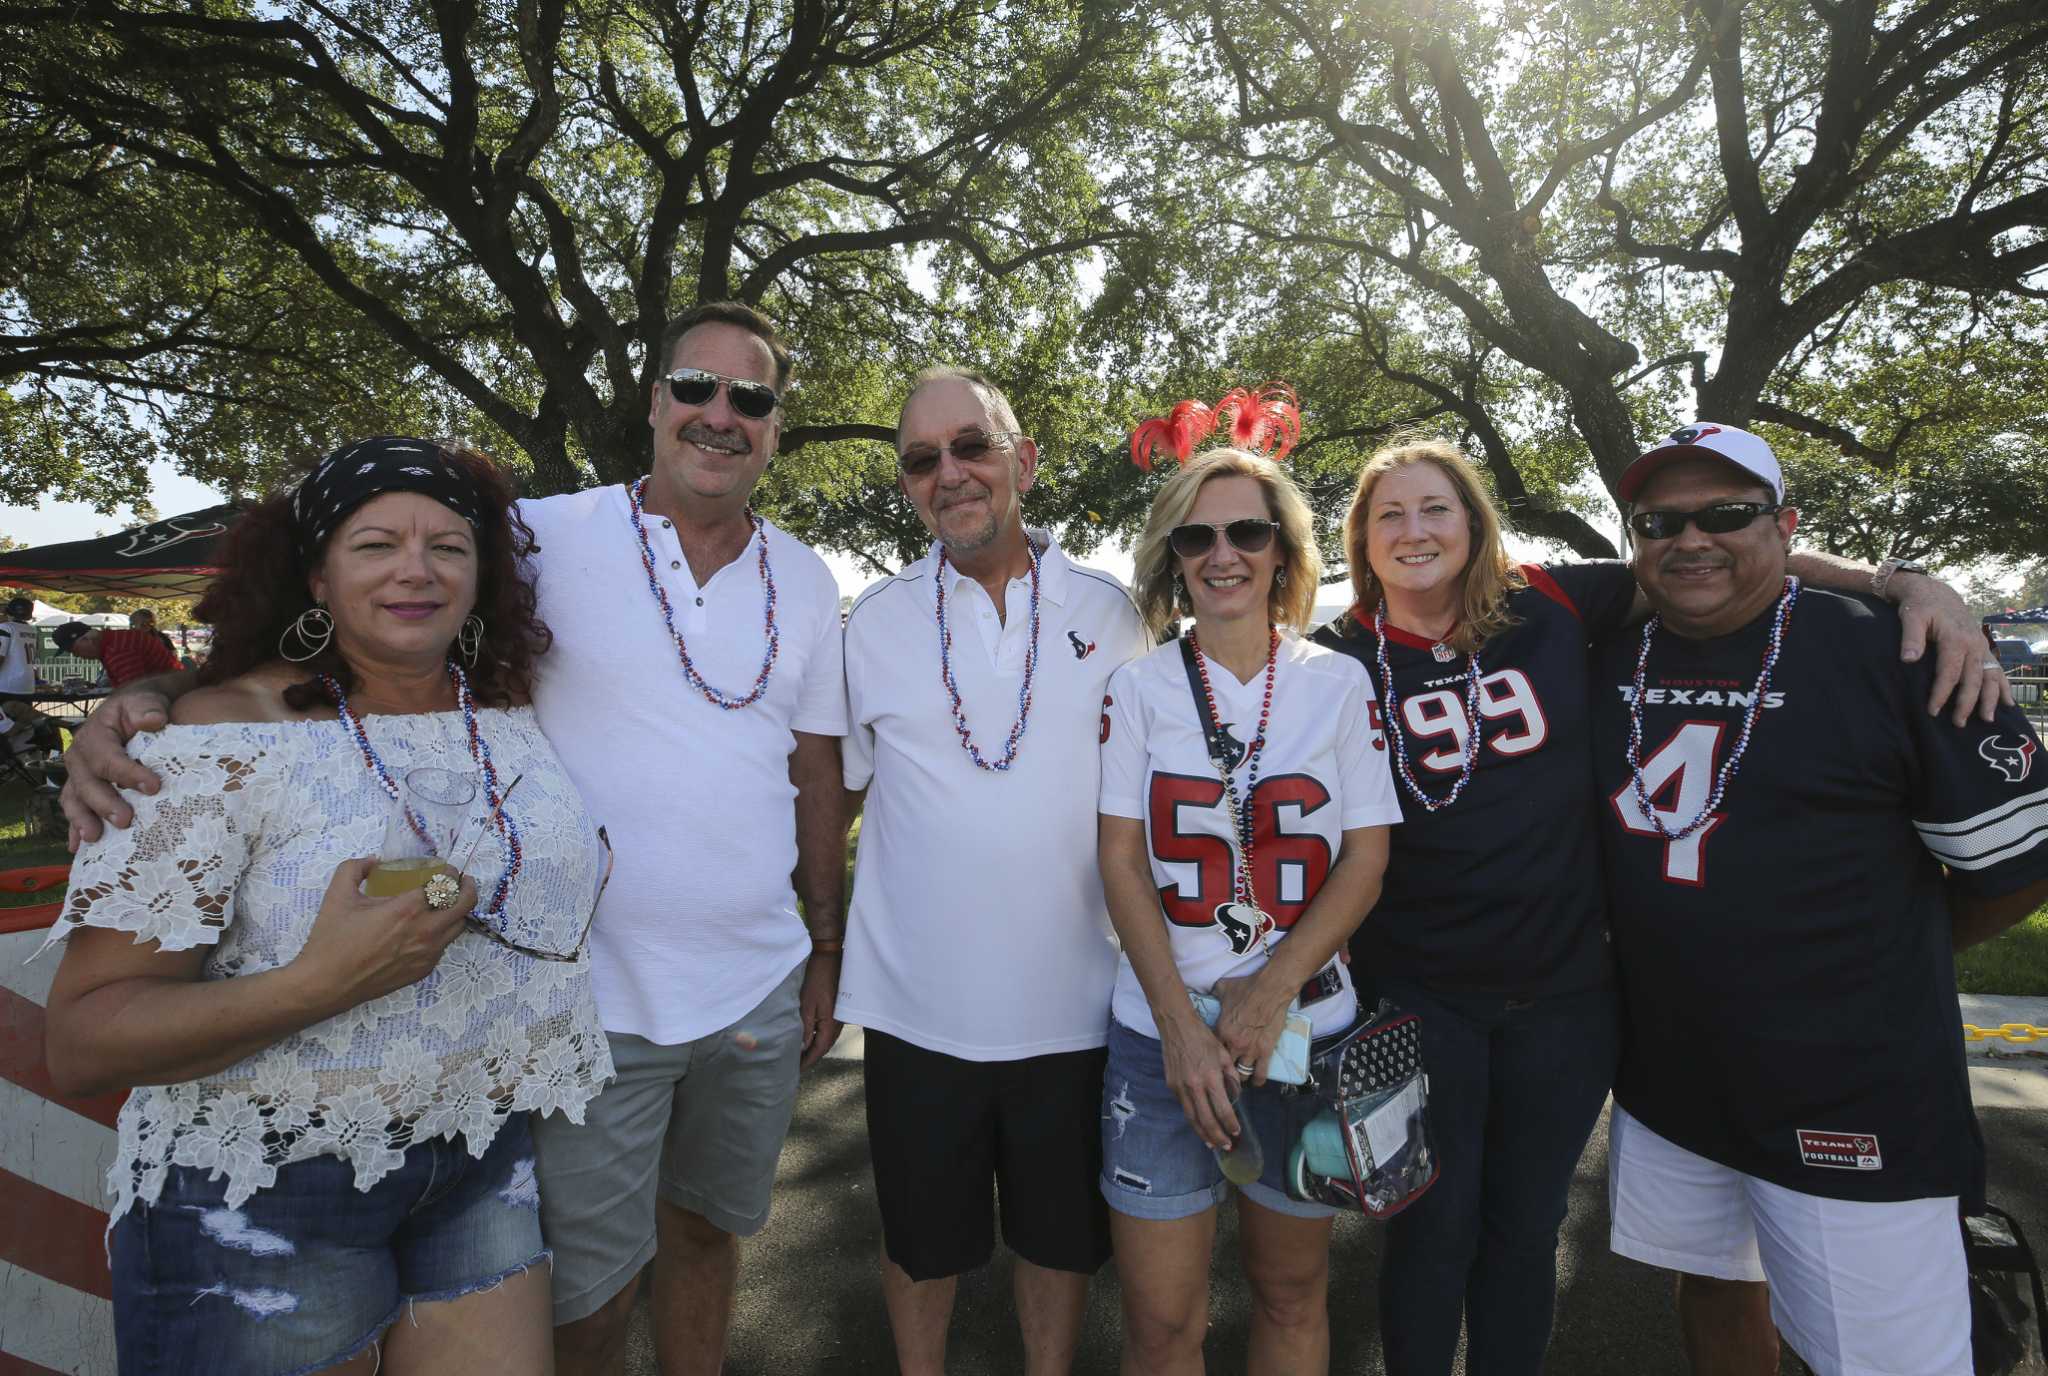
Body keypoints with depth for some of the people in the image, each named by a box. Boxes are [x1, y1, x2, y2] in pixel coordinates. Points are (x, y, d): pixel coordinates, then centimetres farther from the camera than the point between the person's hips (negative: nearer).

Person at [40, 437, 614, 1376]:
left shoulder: (514, 713, 0)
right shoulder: (222, 737, -14)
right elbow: (80, 1044, -15)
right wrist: (318, 984, -28)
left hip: (483, 1165, 4)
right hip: (263, 1200, -4)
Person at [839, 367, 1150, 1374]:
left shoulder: (1107, 609, 0)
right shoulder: (875, 622, -1)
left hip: (1071, 999, 1)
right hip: (916, 1002, 0)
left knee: (1061, 1233, 19)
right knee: (922, 1238, 18)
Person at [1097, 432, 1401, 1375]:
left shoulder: (1340, 684, 0)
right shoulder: (1137, 688, -1)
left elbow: (1366, 860, -2)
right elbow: (1122, 862, -4)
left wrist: (1267, 997, -12)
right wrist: (1181, 1026, -12)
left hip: (1305, 1029, 1)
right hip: (1159, 1032, 0)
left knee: (1292, 1292, 18)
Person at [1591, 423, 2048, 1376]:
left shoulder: (1886, 650, -12)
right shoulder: (1607, 663, 2)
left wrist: (1880, 957, 5)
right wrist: (1673, 943, 7)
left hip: (1852, 1104, -4)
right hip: (1664, 1079, 5)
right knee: (1712, 1289, 23)